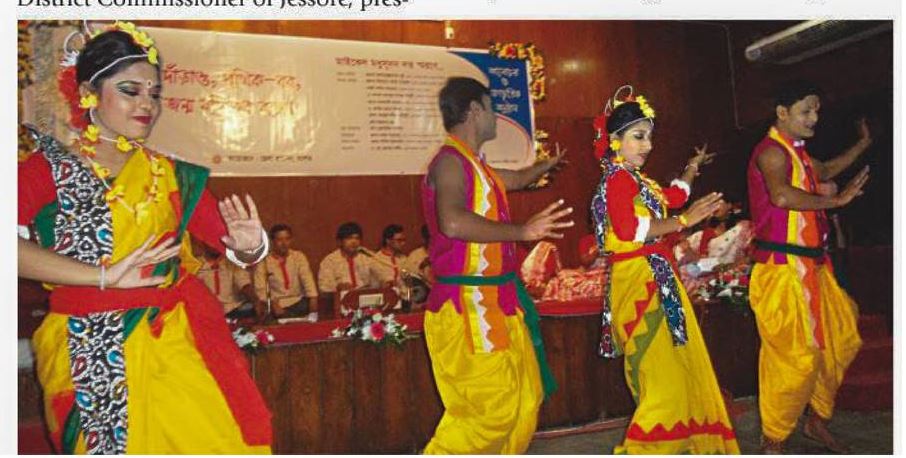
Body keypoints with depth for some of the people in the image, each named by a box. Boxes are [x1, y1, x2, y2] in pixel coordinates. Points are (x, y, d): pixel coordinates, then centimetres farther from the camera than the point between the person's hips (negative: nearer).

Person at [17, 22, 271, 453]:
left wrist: (248, 245, -17)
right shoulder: (46, 169, 1)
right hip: (89, 355, -2)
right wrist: (105, 277, -20)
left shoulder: (170, 174, 9)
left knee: (216, 439, -6)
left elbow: (232, 239, 5)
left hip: (180, 341, 2)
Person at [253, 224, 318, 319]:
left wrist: (313, 299, -24)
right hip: (278, 304, -2)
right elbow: (260, 288, -2)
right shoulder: (264, 261, 3)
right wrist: (272, 304, -19)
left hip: (299, 302, 2)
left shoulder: (299, 256, 7)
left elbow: (307, 278, -7)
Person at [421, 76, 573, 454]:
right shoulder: (450, 161, -14)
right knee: (489, 409, -8)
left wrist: (548, 164, 56)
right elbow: (453, 222, -33)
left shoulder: (474, 165, 16)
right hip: (468, 305, -10)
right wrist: (520, 232, -26)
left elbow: (514, 180, 38)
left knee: (524, 399, 15)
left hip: (496, 302, 10)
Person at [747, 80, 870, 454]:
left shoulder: (796, 152, 19)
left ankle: (817, 421, 34)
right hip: (783, 268, -11)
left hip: (811, 266, 11)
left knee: (839, 341, 18)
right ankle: (773, 441, 8)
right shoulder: (772, 151, -13)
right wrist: (835, 200, -23)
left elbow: (824, 171, 41)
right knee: (793, 357, -8)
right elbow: (781, 195, -33)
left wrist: (862, 144, 44)